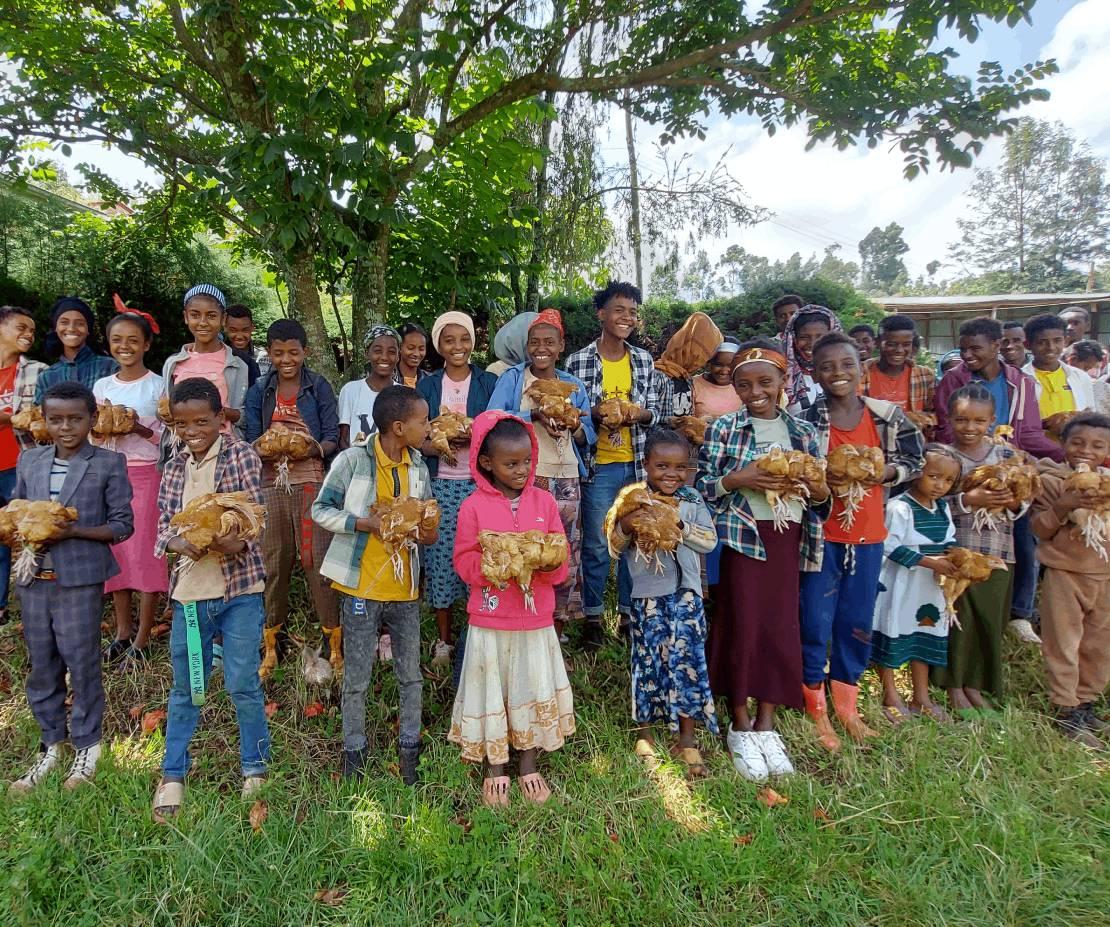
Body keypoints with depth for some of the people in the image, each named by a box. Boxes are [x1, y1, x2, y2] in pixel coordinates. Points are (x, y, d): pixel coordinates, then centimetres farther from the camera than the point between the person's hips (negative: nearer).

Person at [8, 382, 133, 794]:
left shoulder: (109, 463, -5)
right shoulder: (28, 460, 9)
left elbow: (122, 525, -6)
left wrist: (73, 531, -18)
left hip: (80, 579, -5)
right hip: (33, 577, 5)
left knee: (81, 663, 4)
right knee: (41, 665, 14)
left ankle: (87, 746, 22)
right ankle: (51, 745, 30)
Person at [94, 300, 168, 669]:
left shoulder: (158, 385, -3)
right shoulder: (101, 386, 9)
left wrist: (140, 428, -20)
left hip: (147, 475, -4)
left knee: (146, 553, -2)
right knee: (116, 552, 9)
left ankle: (142, 639, 6)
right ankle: (123, 631, 22)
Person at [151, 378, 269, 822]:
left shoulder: (241, 456, -4)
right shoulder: (174, 469, 9)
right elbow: (164, 527, 5)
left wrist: (237, 544, -30)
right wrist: (180, 544, -18)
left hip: (239, 588, -4)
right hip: (188, 590, 4)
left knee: (243, 683, 3)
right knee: (185, 687, 14)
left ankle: (255, 769, 22)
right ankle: (172, 775, 29)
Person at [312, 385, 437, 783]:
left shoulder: (419, 467, 3)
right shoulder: (352, 460, -13)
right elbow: (320, 510, -9)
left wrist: (428, 532, -8)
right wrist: (366, 523, -21)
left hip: (405, 588, 4)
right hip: (362, 587, -4)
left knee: (411, 675, 13)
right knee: (357, 679, 10)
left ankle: (409, 749, 31)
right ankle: (354, 753, 30)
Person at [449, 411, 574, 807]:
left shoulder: (544, 501, -1)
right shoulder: (473, 506, -8)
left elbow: (560, 562, 0)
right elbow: (464, 562, -7)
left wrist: (546, 563, -22)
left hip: (536, 620, 2)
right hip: (490, 622, -2)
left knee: (533, 691, 13)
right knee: (491, 693, 10)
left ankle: (529, 767, 34)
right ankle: (494, 771, 31)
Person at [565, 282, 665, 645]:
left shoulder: (644, 361, 6)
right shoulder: (578, 361, -5)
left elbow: (657, 410, 7)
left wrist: (636, 413, -14)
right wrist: (594, 414, -20)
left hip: (638, 464, 3)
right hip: (598, 465, -3)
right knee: (596, 544, 5)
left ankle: (630, 611, 27)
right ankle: (592, 616, 20)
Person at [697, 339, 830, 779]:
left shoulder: (802, 431, 8)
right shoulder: (724, 427, -2)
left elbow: (819, 495, 12)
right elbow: (700, 483, -6)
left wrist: (819, 490, -9)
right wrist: (737, 479, -21)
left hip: (786, 537, 4)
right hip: (741, 535, -3)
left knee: (782, 627, 6)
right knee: (742, 624, 0)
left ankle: (766, 724, 22)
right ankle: (740, 728, 17)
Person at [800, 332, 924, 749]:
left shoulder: (886, 415, -1)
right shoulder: (807, 420, -10)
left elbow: (915, 459, 7)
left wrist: (886, 472, -12)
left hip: (868, 534, 4)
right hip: (821, 533, -3)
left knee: (857, 623, 15)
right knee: (816, 624, 2)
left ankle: (846, 707, 34)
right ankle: (816, 712, 22)